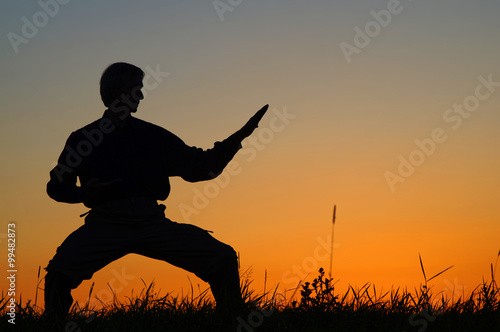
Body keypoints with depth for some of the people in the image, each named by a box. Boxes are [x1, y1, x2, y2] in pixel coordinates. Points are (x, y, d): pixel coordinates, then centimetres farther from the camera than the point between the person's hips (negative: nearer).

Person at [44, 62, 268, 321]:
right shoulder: (84, 139, 10)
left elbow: (201, 167, 20)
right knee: (60, 270, -31)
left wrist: (239, 137, 10)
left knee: (223, 257, -13)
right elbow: (57, 186, 13)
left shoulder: (155, 137, 18)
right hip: (106, 224, -3)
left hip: (152, 224, 3)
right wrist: (87, 193, -9)